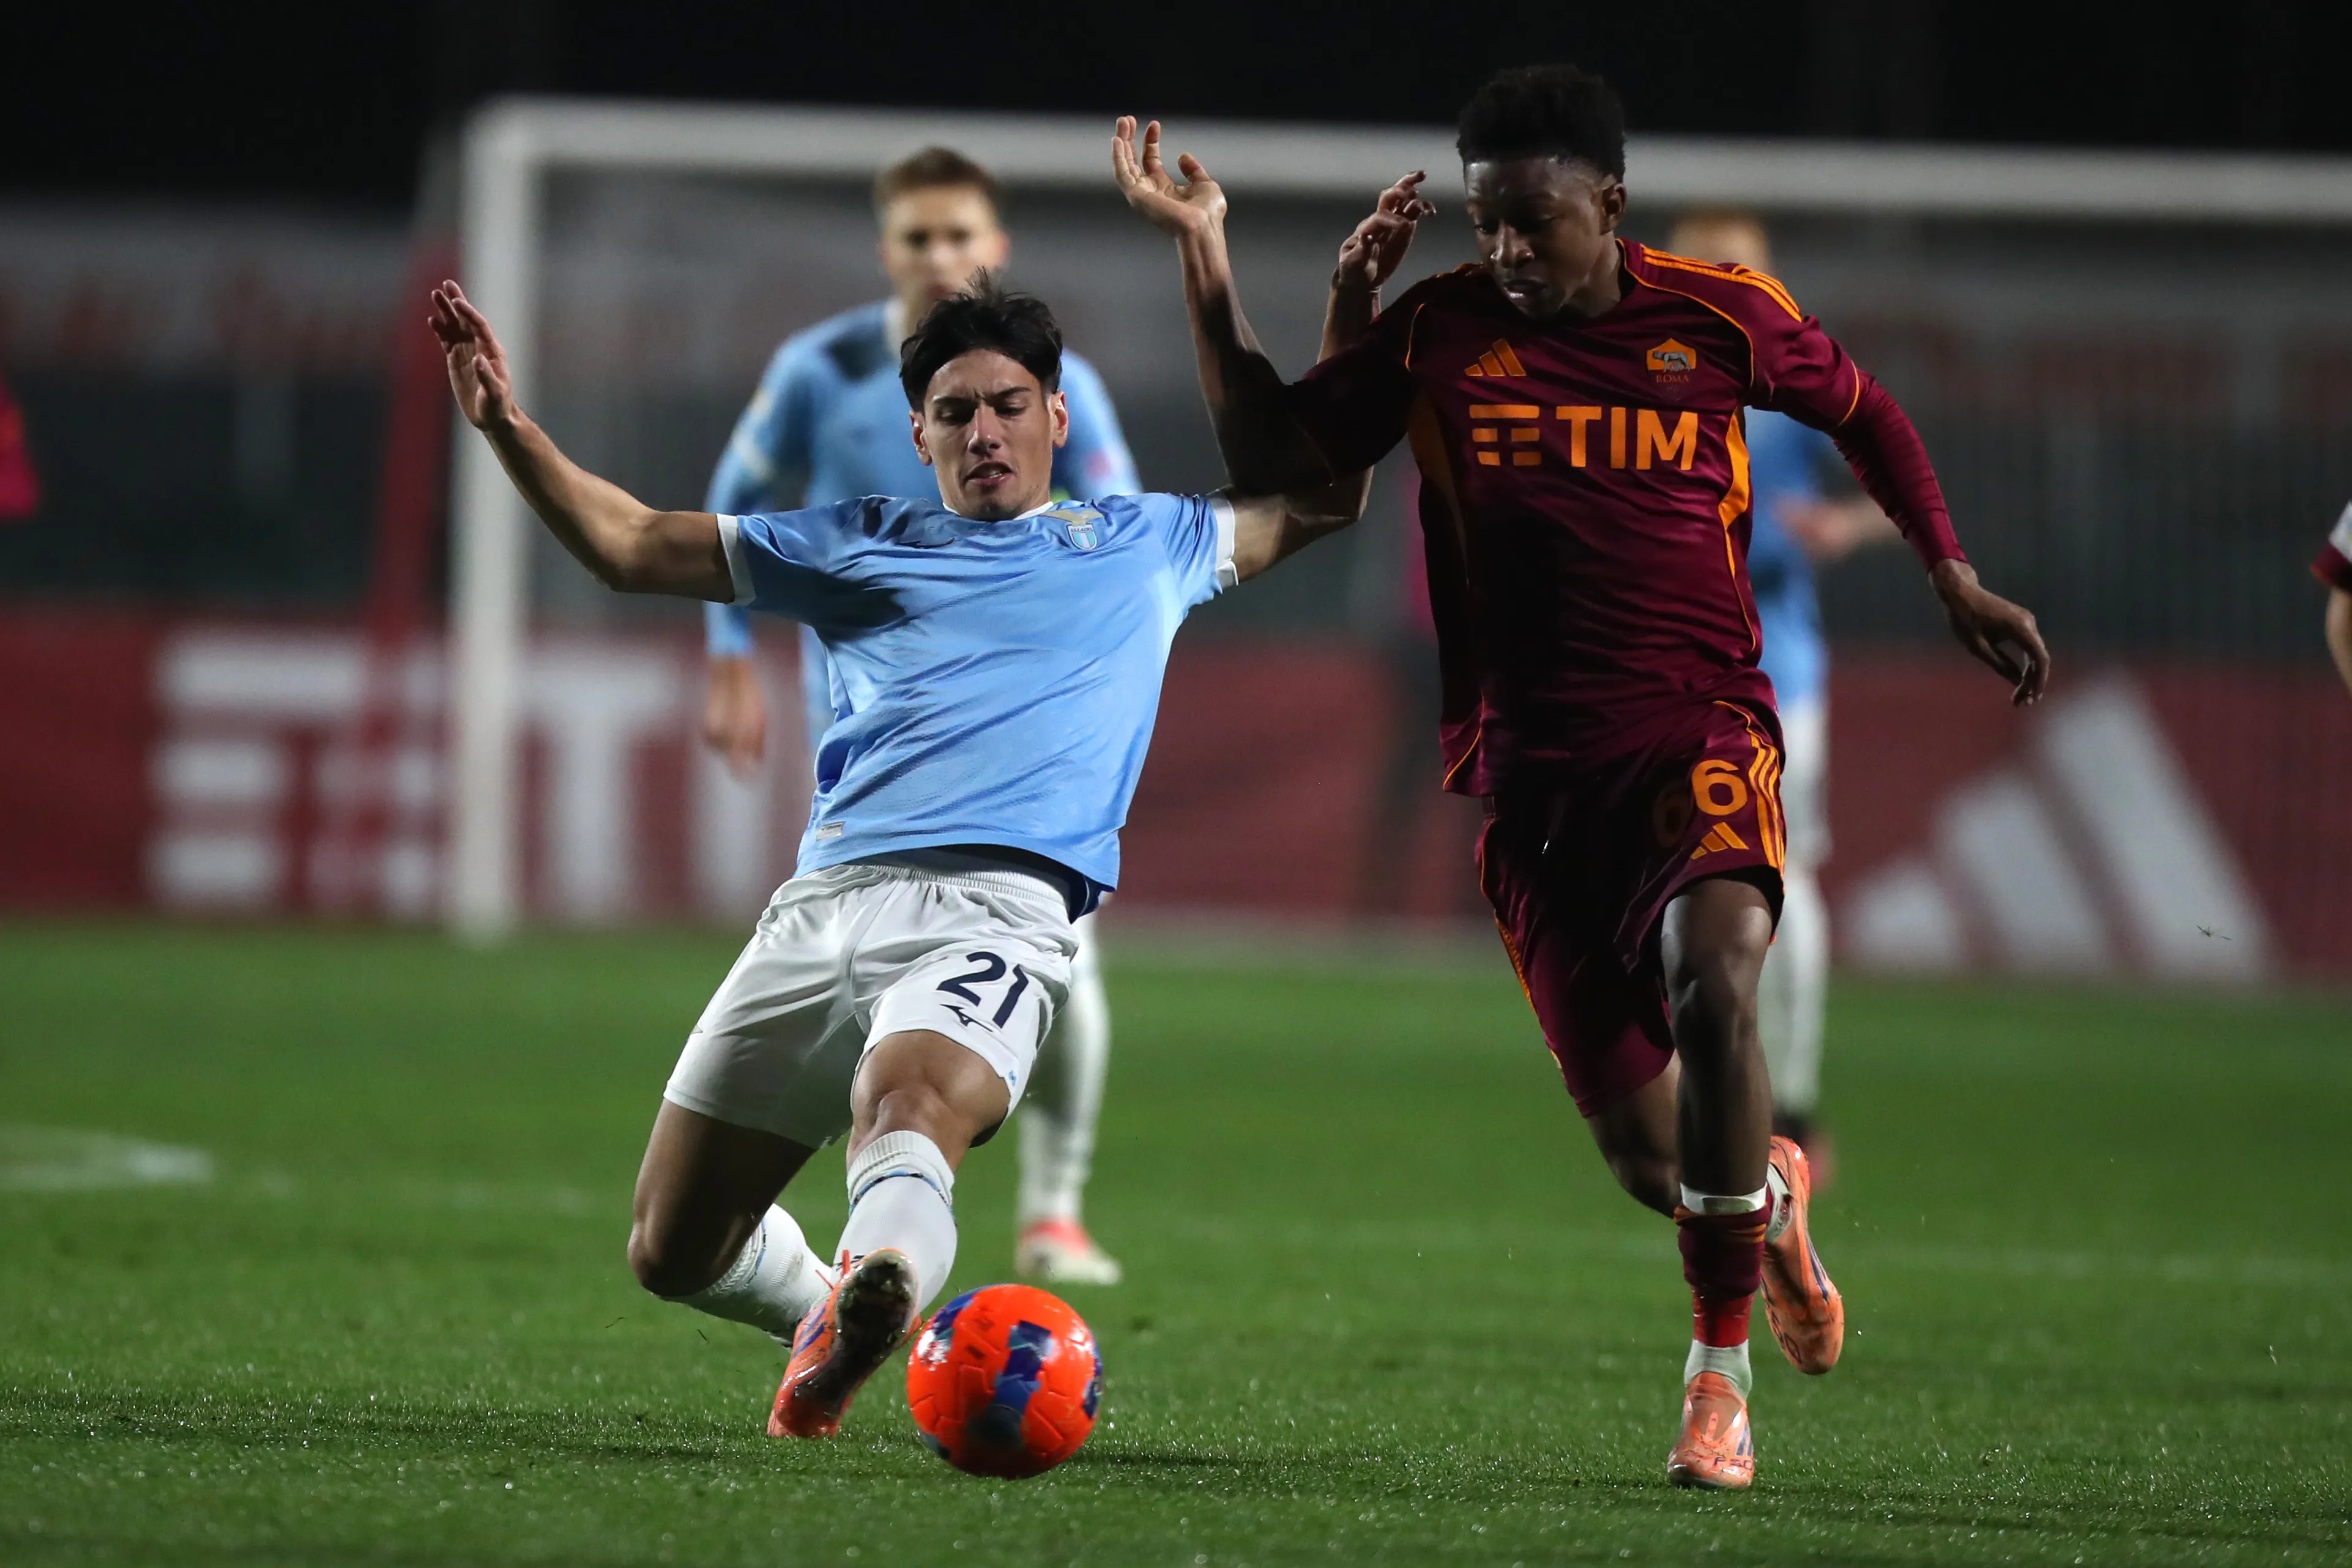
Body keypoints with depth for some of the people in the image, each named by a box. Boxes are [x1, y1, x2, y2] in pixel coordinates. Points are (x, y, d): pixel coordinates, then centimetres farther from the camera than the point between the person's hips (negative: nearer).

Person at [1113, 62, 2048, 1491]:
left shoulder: (1720, 317, -1)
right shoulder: (1442, 331, 1)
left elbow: (1860, 410, 17)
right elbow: (1277, 451, 5)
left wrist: (1954, 580, 16)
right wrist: (1206, 264, -5)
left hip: (1701, 731, -2)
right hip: (1535, 768, 2)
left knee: (1714, 980, -33)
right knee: (1645, 1157, 1)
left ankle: (1720, 1374, -21)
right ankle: (1773, 1192, 41)